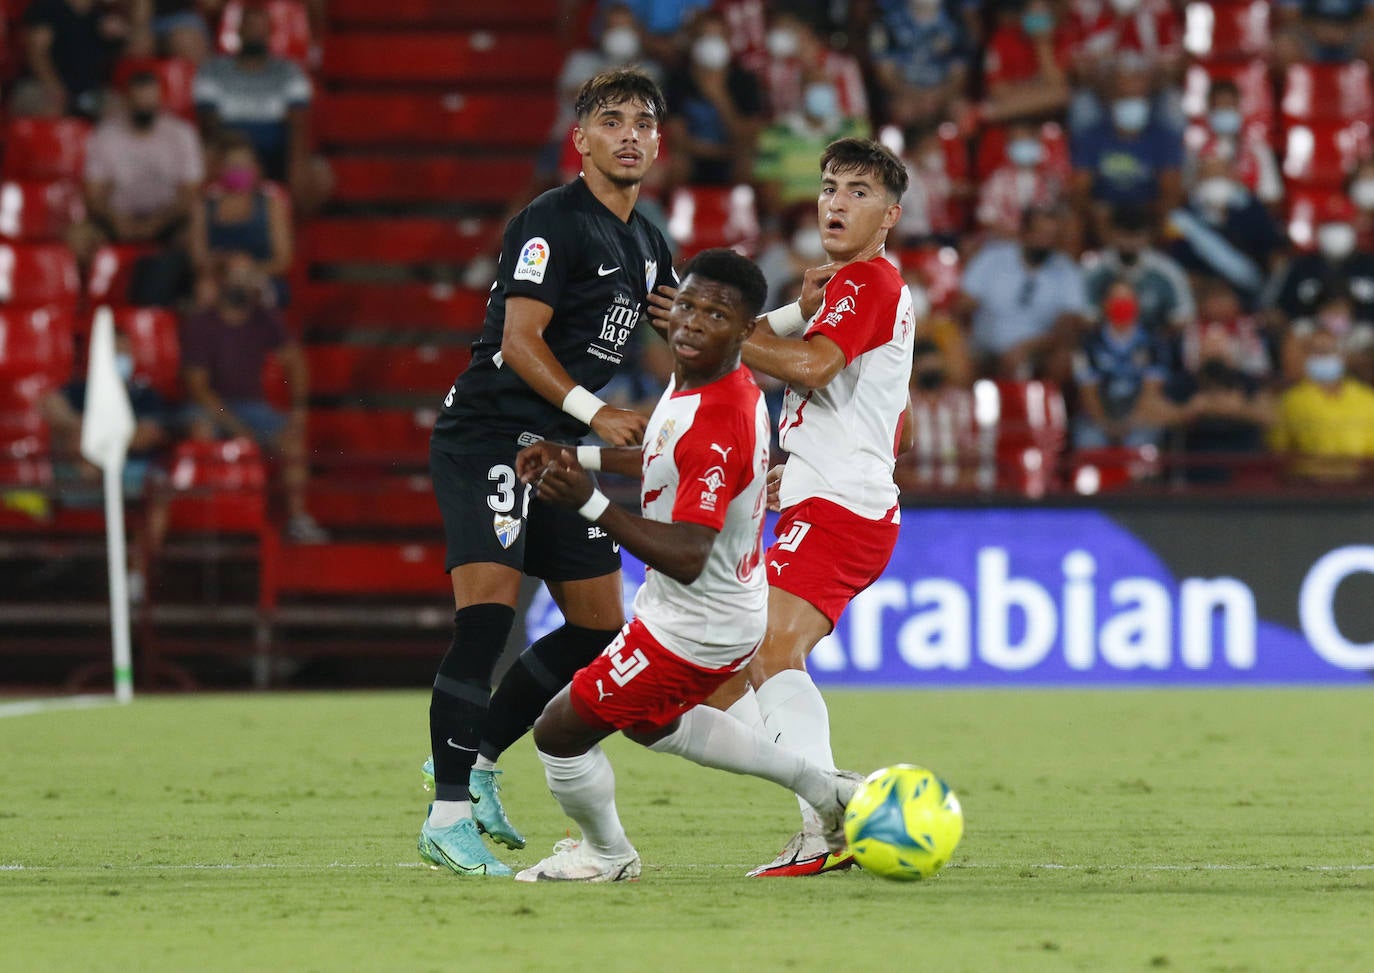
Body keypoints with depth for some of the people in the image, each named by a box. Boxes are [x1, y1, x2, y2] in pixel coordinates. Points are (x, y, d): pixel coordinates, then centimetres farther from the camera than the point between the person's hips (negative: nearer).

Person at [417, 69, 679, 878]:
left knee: (601, 628, 10)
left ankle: (478, 759, 23)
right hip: (489, 438, -9)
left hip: (558, 449, 9)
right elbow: (520, 342, -18)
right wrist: (594, 412, -26)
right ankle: (449, 814, -20)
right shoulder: (553, 222, -11)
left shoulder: (647, 245, 15)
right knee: (488, 614, -20)